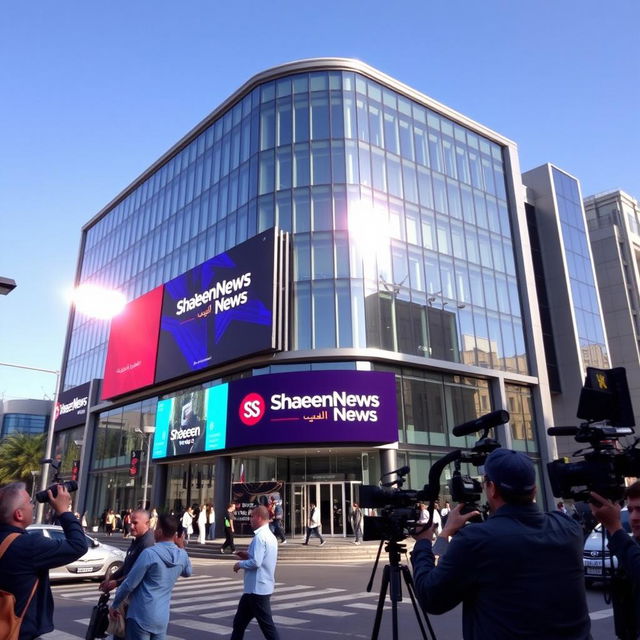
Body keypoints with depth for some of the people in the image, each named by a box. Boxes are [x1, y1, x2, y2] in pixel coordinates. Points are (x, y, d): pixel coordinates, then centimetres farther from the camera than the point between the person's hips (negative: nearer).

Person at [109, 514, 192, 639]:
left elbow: (129, 584, -12)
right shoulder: (182, 556, 0)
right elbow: (187, 572, 22)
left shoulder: (149, 553, -18)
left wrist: (114, 605, 2)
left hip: (141, 616, -5)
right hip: (162, 618, 6)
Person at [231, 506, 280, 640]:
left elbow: (256, 563, -27)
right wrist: (248, 556, 10)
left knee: (266, 625, -1)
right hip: (258, 587, 10)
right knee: (239, 622, 18)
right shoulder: (270, 536, 11)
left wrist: (240, 564, -11)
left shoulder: (260, 537, -20)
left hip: (257, 589, -10)